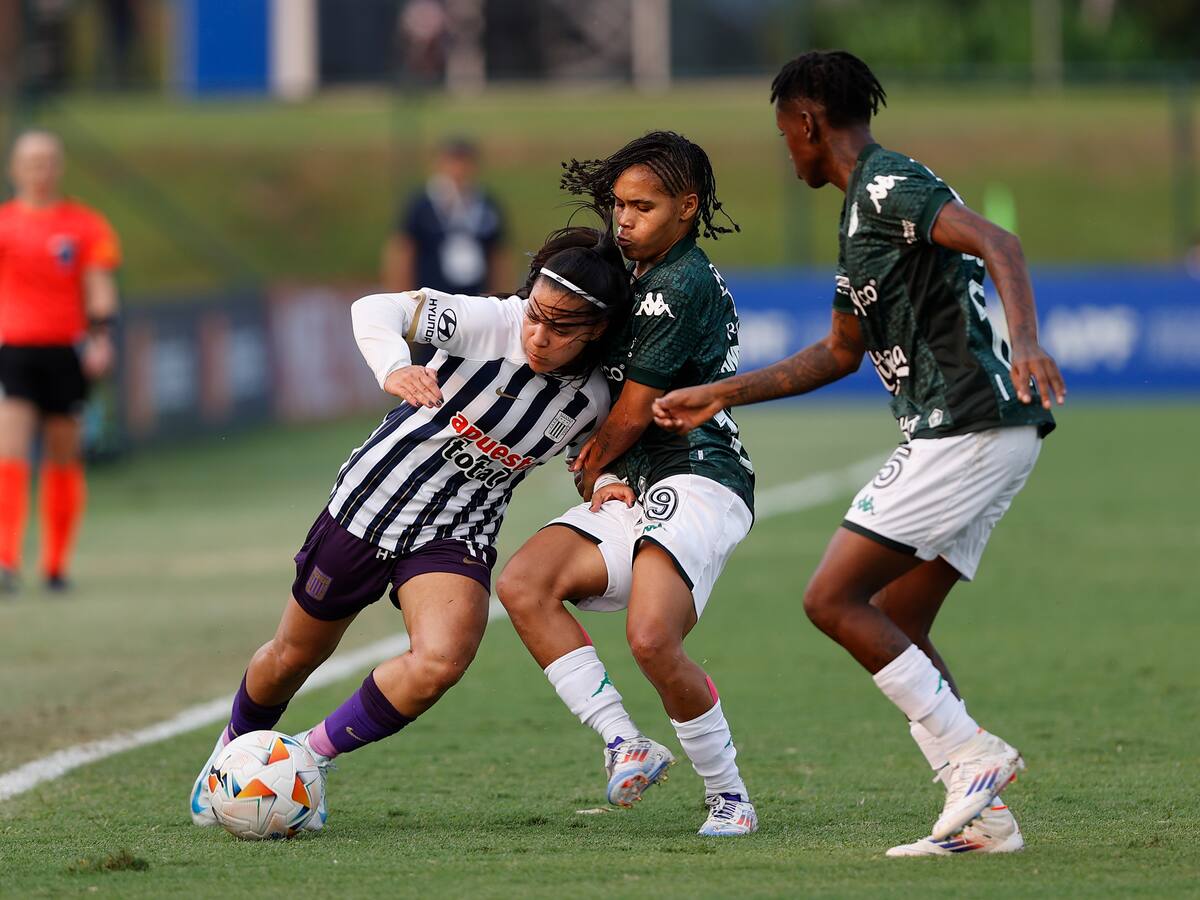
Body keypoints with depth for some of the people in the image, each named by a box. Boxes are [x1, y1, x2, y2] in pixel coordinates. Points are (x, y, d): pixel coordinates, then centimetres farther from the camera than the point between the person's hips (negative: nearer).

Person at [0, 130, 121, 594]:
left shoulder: (85, 225, 7)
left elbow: (100, 287, 1)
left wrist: (101, 338, -11)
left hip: (66, 349, 1)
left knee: (64, 459, 6)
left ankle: (56, 565, 15)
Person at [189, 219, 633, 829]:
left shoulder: (591, 402, -10)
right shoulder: (491, 322, -22)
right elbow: (375, 310, -32)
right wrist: (393, 369, -52)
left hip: (457, 536, 2)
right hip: (373, 498, -1)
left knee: (441, 662, -26)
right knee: (293, 658, 15)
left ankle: (313, 756, -3)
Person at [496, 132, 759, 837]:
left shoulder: (684, 284, -9)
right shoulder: (642, 279, 22)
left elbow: (633, 413, -6)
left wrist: (597, 466, 12)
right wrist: (606, 482, 11)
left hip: (697, 481, -10)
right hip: (638, 491, 10)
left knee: (652, 639, -28)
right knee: (524, 584, -14)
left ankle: (729, 795, -8)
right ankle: (626, 746, -17)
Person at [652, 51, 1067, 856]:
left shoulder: (888, 188, -8)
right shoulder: (864, 212, 24)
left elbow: (997, 243, -25)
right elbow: (841, 353, 34)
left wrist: (1024, 341, -42)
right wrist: (720, 396, 35)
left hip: (965, 428, -10)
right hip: (993, 436, 10)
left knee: (833, 600, -9)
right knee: (897, 630, 10)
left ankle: (972, 756, -11)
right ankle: (984, 815, 5)